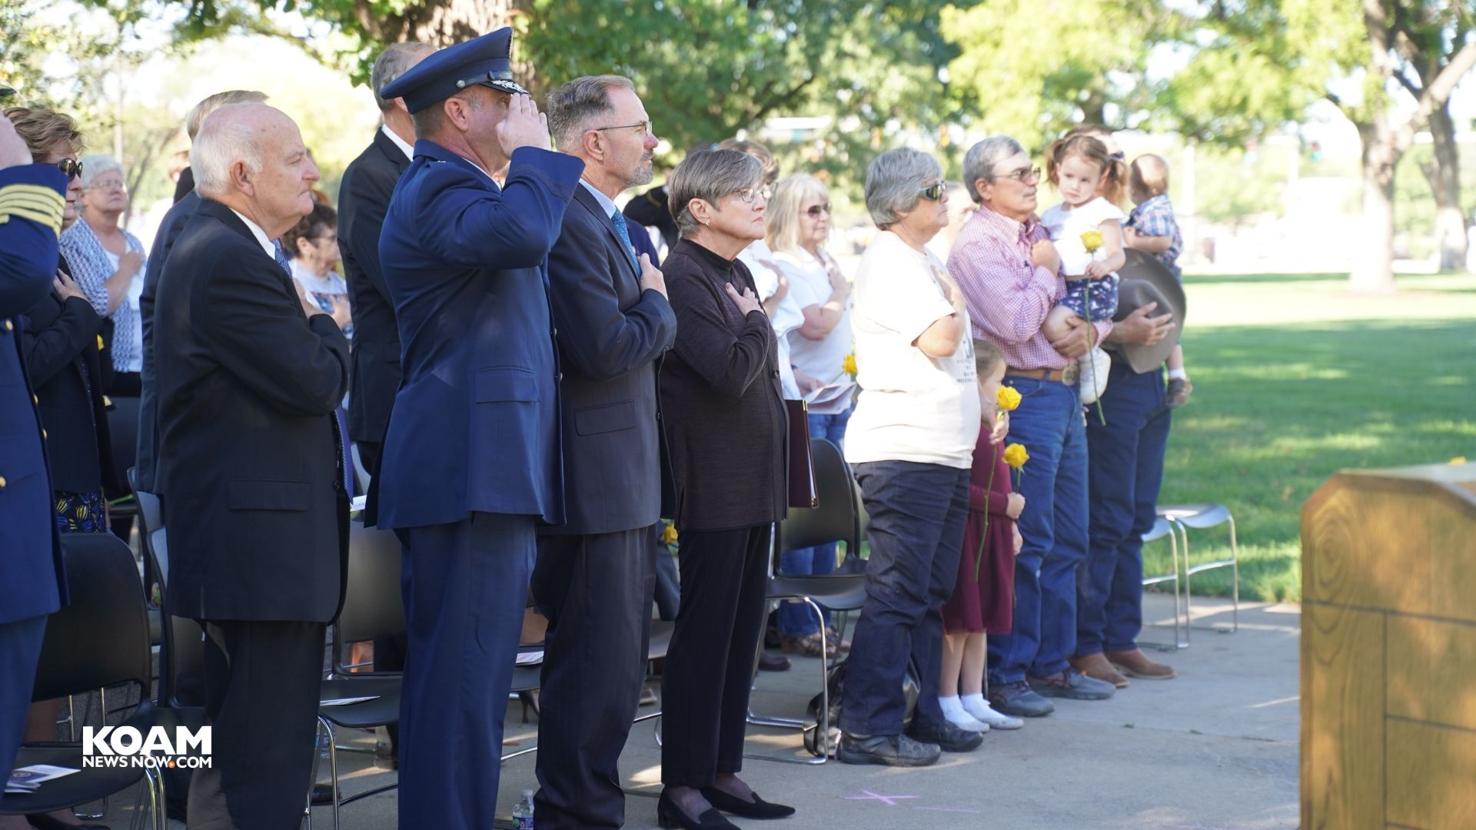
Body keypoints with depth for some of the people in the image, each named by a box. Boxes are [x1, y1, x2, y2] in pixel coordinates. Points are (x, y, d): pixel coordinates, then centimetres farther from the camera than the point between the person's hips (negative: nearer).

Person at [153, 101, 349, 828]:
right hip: (262, 549, -11)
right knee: (266, 771, -9)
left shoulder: (211, 248, 17)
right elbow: (318, 384, -19)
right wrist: (325, 326, -2)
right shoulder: (230, 260, -17)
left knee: (235, 756, 17)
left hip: (240, 543, 11)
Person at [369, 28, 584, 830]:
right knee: (464, 669, -10)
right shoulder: (437, 187, -12)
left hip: (485, 466, 11)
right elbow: (521, 233, -31)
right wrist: (533, 153, -14)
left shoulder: (452, 186, 22)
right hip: (471, 469, -11)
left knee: (469, 668, 14)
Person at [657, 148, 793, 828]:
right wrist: (758, 324, -7)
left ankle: (721, 770, 20)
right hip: (714, 484, -9)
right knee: (705, 631, -4)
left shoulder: (738, 275, 15)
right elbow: (732, 371, -23)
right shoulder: (683, 274, -14)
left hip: (754, 481, 9)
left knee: (742, 627, 12)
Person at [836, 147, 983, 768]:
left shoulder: (925, 263, 19)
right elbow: (940, 339, -19)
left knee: (930, 594, 13)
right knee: (896, 594, -9)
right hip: (902, 451, -10)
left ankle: (924, 717, 20)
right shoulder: (888, 261, -10)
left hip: (946, 451, 10)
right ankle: (866, 728, -5)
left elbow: (959, 346, 27)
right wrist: (953, 300, -1)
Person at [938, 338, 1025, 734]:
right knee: (958, 622, -3)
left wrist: (1010, 523, 18)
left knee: (980, 620, 14)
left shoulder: (988, 429, 14)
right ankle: (948, 703, 5)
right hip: (966, 533, -10)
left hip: (992, 533, 10)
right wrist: (1004, 505, -19)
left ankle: (973, 699, 22)